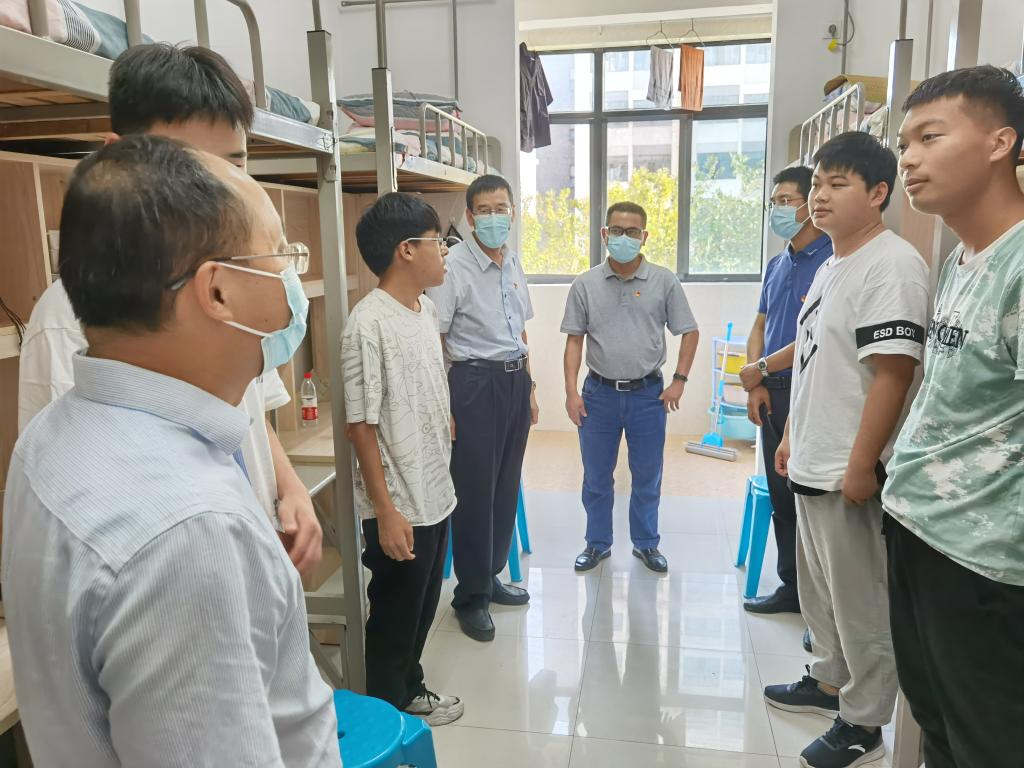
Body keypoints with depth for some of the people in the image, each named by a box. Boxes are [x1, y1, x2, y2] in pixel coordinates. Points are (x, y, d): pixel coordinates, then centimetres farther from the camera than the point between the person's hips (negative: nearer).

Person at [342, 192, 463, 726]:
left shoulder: (426, 309, 5)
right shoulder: (369, 324, -21)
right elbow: (361, 426, -20)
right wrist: (386, 512, -19)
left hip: (435, 495, 8)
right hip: (400, 506, -8)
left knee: (423, 607, 23)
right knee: (394, 616, 12)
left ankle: (410, 690, 44)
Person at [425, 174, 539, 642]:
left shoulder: (514, 264, 10)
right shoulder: (453, 267, -13)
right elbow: (433, 341, -15)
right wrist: (443, 407, -17)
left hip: (515, 380, 7)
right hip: (475, 381, -7)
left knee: (506, 486, 14)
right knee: (475, 492, 1)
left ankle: (491, 576, 32)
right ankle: (471, 596, 18)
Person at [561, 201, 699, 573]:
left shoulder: (664, 281, -2)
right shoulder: (585, 285, 0)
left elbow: (689, 332, 5)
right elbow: (574, 340, 2)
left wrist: (679, 381, -2)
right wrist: (571, 392, -4)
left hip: (648, 392, 0)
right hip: (599, 392, 1)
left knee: (648, 476, 11)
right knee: (596, 476, 11)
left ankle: (646, 543, 29)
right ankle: (597, 542, 28)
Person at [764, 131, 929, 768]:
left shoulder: (891, 264, -16)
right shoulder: (830, 266, 13)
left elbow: (893, 373, -22)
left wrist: (861, 465, -22)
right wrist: (791, 436, 19)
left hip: (849, 473, -9)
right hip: (812, 464, 9)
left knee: (860, 602, 6)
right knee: (819, 589, 22)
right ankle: (830, 683, 41)